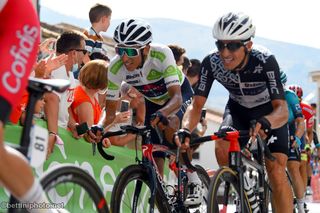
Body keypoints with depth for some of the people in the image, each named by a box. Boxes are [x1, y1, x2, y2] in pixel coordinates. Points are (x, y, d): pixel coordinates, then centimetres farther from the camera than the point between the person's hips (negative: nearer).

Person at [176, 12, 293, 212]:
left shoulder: (265, 61, -35)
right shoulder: (211, 63, -27)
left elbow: (282, 110, -42)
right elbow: (197, 104, -27)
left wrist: (265, 123, -64)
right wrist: (185, 130, -48)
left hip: (269, 113, -3)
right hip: (238, 110, 3)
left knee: (276, 171, -18)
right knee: (222, 146, -26)